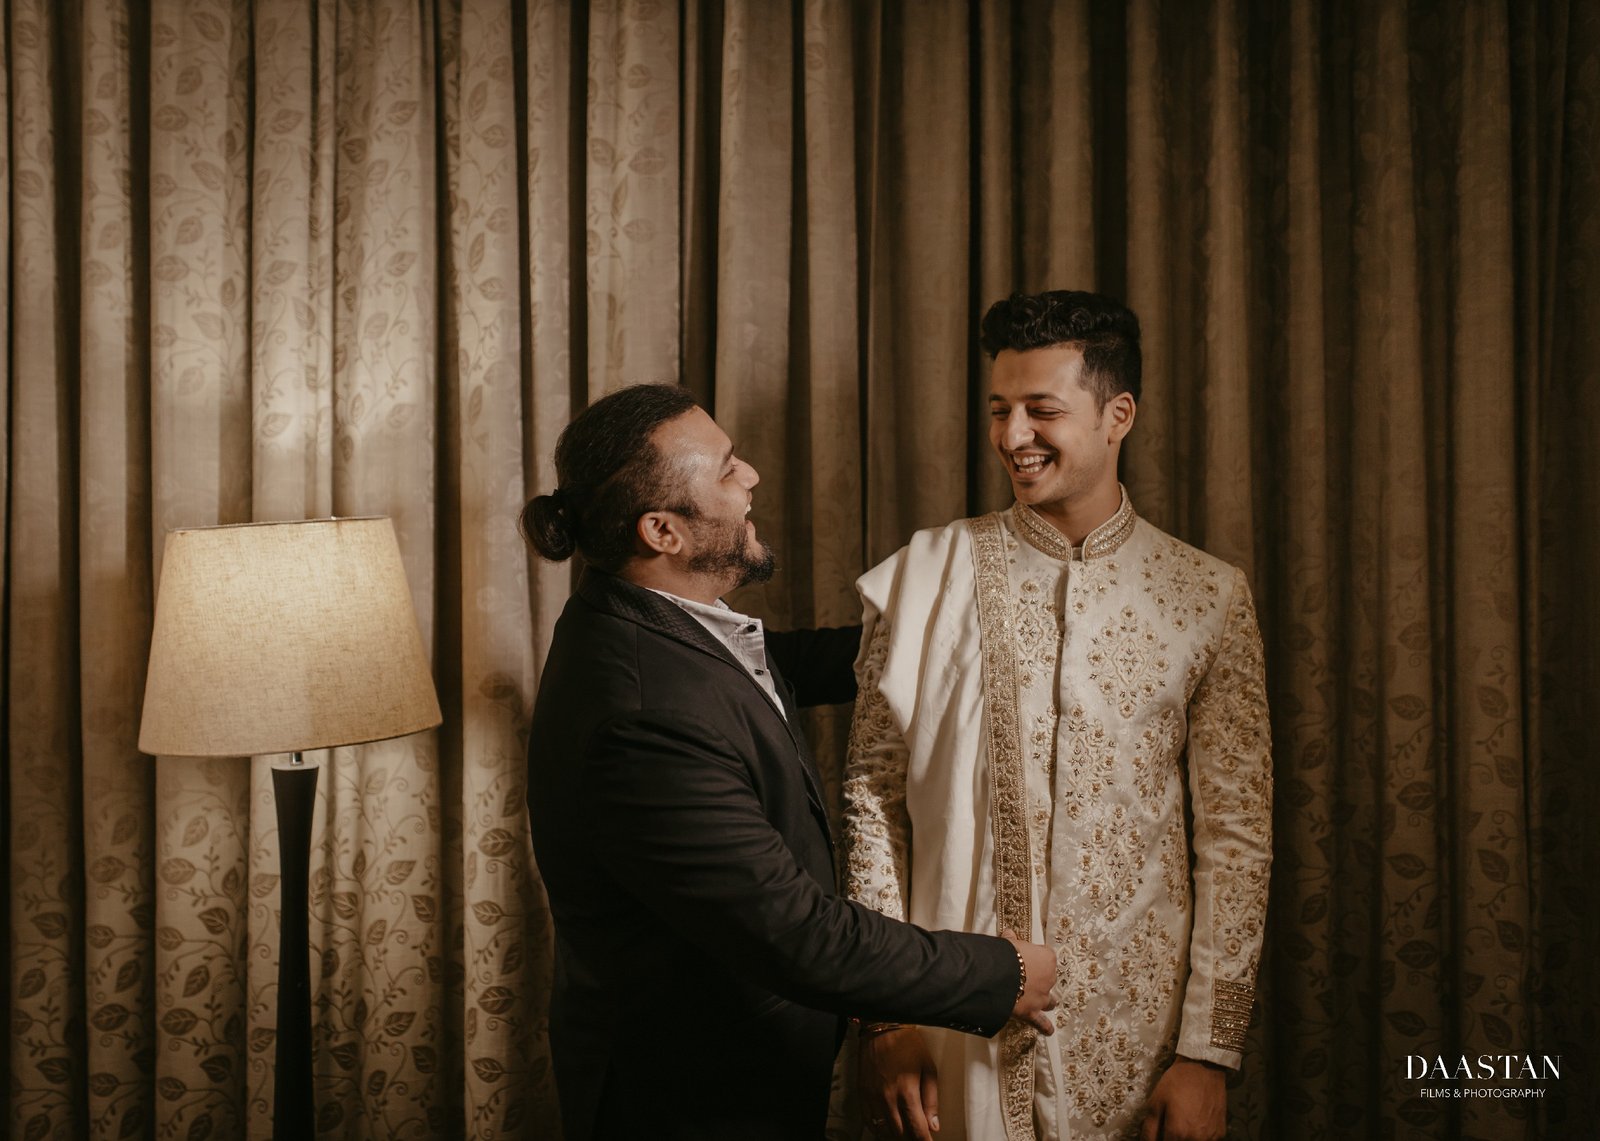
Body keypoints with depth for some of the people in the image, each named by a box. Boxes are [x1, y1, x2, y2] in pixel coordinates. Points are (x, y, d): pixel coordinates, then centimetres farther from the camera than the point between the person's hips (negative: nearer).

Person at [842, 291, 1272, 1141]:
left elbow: (1236, 834, -1)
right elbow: (872, 799, 1)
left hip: (1136, 1039, 0)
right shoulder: (926, 578, -1)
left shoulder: (1207, 599, -1)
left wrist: (1209, 1051, -5)